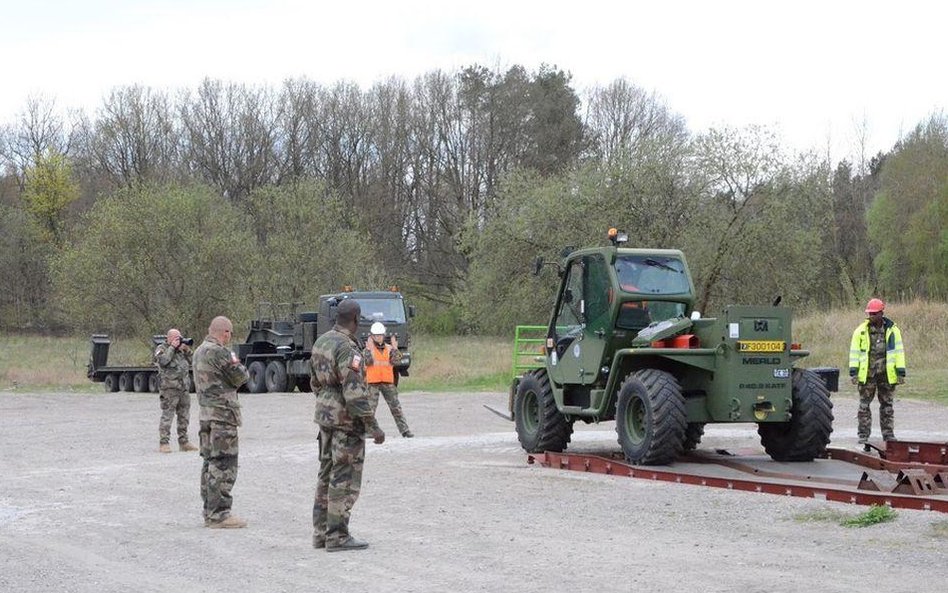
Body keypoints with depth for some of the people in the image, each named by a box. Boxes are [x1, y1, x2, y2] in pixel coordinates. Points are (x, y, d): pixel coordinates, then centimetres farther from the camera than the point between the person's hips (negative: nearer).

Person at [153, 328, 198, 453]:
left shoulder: (180, 349, 17)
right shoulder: (161, 349, -1)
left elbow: (190, 364, 18)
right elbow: (162, 361, -20)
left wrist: (187, 351, 2)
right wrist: (172, 347, -16)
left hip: (183, 388, 7)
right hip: (169, 388, -7)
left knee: (184, 416, 10)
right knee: (167, 416, -8)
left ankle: (183, 442, 18)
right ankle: (163, 443, -6)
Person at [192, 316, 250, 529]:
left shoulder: (199, 351, 15)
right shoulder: (219, 352, -16)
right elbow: (239, 377, -9)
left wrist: (232, 364, 7)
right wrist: (238, 365, 10)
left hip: (206, 413, 10)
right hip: (222, 413, -10)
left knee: (210, 463, 14)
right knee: (223, 465, -7)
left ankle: (210, 512, 18)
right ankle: (219, 514, -7)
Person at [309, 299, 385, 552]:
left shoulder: (322, 341, 8)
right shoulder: (347, 348, -20)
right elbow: (355, 393, -24)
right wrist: (373, 427, -20)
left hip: (325, 415, 9)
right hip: (347, 420, -9)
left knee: (327, 473, 14)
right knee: (345, 478, -3)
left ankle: (321, 532, 19)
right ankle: (337, 536, -1)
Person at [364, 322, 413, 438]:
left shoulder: (389, 348, 9)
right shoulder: (368, 349, 2)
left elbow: (395, 360, -4)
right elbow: (368, 361, -13)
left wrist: (395, 347, -10)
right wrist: (369, 348, -16)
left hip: (388, 382, 2)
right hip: (373, 382, -2)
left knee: (396, 407, 2)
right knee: (371, 407, -1)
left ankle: (405, 430, 3)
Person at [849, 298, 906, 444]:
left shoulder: (892, 330, 2)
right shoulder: (861, 330, 0)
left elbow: (899, 352, 4)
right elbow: (854, 352, 1)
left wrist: (901, 373, -2)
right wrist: (853, 372, -7)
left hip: (887, 375, 1)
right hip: (867, 374, 0)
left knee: (887, 405, 8)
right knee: (864, 405, 2)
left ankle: (888, 433, 16)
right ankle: (863, 434, 9)